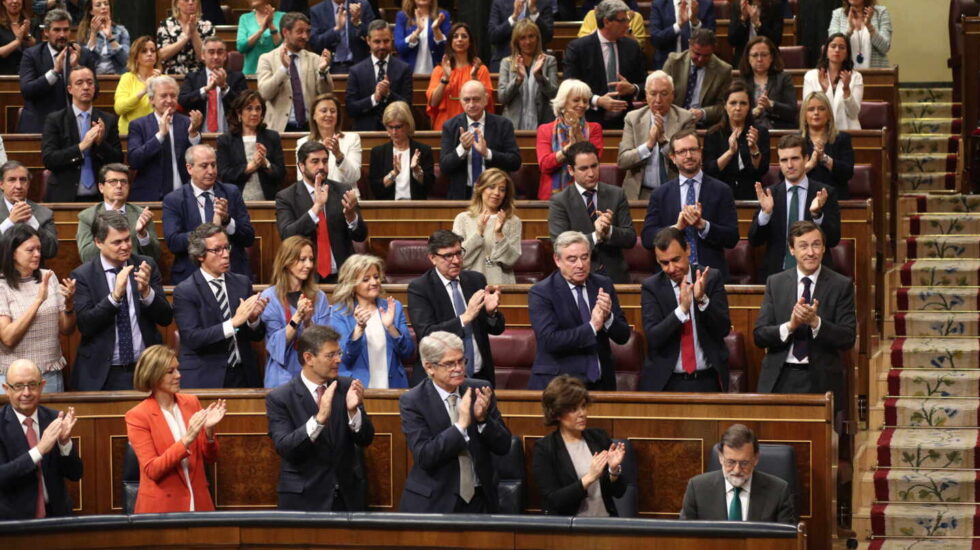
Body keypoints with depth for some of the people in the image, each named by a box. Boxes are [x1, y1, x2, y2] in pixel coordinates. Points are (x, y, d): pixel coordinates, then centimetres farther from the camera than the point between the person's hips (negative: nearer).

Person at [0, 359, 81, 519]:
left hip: (56, 513, 3)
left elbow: (75, 474, 5)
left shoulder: (55, 419, 5)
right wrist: (40, 449, -23)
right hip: (14, 518, -3)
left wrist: (64, 442, -12)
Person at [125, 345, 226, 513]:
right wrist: (187, 439, -24)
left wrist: (208, 430, -12)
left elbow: (210, 459, 7)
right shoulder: (137, 416, -9)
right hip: (161, 506, -4)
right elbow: (152, 470, -15)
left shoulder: (191, 402, 4)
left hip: (198, 502, 4)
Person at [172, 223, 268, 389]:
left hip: (243, 376, 4)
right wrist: (234, 322, -22)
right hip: (206, 380, -4)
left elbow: (257, 336, 9)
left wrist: (253, 318, -13)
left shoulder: (242, 283, 8)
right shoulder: (184, 291, -5)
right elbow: (192, 338, -16)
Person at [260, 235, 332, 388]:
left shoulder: (319, 297, 4)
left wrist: (308, 321, -17)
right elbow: (277, 344, -7)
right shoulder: (269, 297, -4)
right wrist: (297, 317, -20)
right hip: (283, 377, -2)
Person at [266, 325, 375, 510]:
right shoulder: (278, 398, -8)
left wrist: (353, 410, -19)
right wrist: (319, 418, -31)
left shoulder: (346, 387, 1)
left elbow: (365, 440, 0)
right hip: (304, 500, -3)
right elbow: (284, 448, -18)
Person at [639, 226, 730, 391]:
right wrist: (682, 309, -25)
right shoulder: (651, 287, -3)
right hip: (666, 383, -1)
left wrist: (702, 299, -21)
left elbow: (724, 329, -5)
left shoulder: (712, 278, 0)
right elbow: (653, 338, -12)